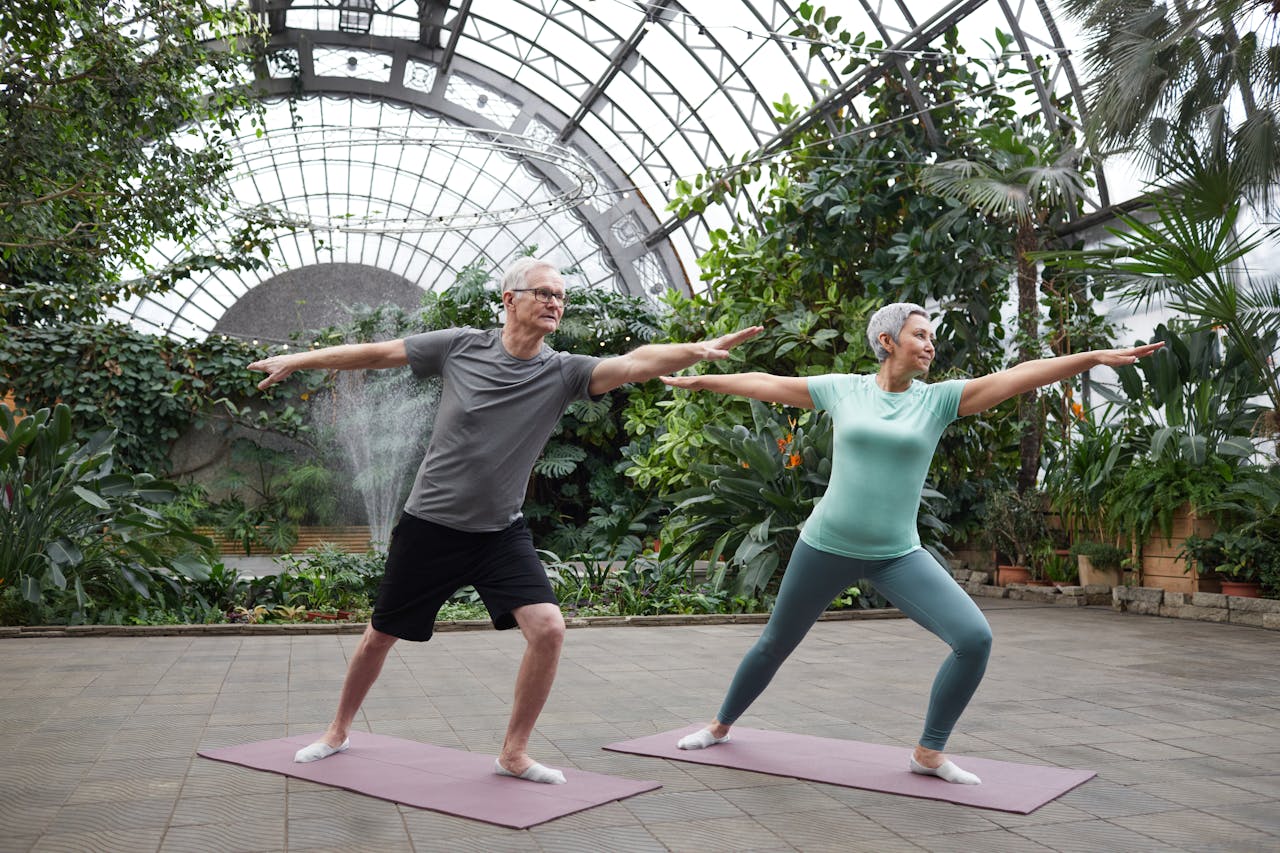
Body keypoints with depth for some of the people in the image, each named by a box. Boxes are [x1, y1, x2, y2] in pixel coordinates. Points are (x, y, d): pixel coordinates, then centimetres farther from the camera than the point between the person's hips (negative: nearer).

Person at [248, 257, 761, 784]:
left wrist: (698, 349, -42)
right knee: (380, 637, 13)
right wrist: (298, 361, 8)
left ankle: (514, 754, 4)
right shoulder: (460, 347, -9)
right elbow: (378, 353, 1)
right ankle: (338, 732, 40)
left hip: (501, 533, 1)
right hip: (429, 525, 0)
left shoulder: (562, 373, -9)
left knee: (548, 628, -16)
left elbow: (637, 363, -25)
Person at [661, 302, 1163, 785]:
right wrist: (697, 380, 17)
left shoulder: (939, 398, -1)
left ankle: (929, 753, 5)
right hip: (826, 546, -1)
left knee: (975, 639, -15)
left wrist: (1096, 357, -18)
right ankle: (721, 726, 40)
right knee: (775, 643, 14)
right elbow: (766, 384, 8)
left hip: (897, 557, 1)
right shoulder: (843, 390, -1)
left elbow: (1019, 375, -10)